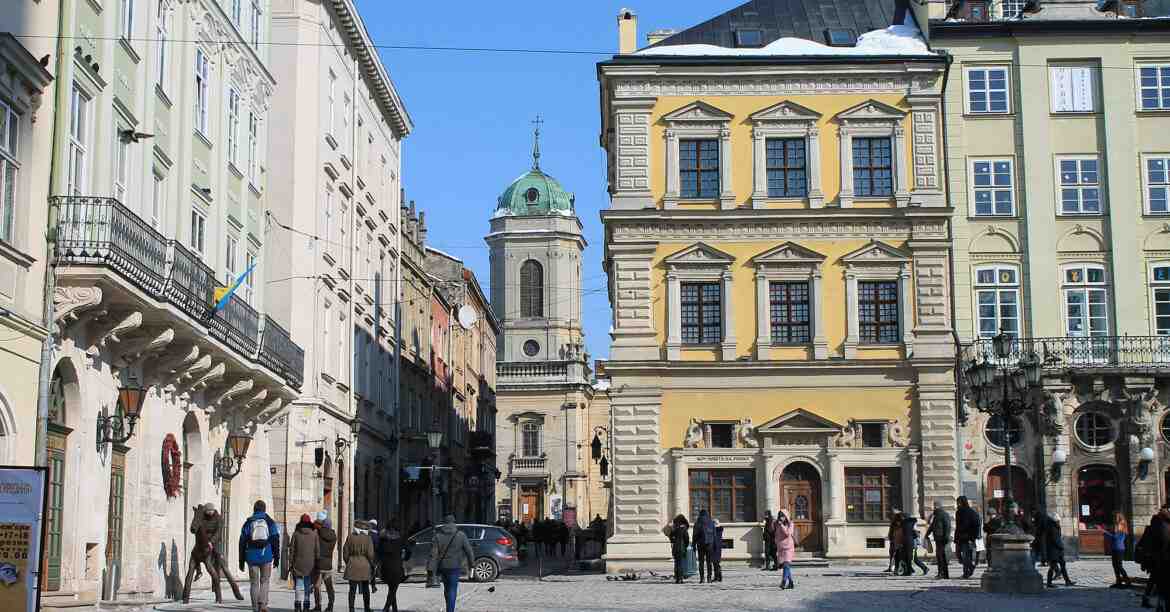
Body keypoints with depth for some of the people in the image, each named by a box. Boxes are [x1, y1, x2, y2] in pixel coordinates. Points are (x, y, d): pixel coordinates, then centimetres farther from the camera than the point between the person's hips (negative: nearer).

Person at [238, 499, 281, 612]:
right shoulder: (270, 522, 6)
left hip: (252, 556, 1)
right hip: (266, 556, -1)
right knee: (264, 581, 6)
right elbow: (275, 541, 1)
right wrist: (276, 557, 5)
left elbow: (242, 542, 8)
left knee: (254, 583, 7)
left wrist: (241, 561, 13)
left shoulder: (248, 523, 8)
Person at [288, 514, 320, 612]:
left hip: (298, 564, -1)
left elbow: (291, 550, -1)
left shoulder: (296, 534, -3)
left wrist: (290, 564, 5)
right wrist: (316, 564, 8)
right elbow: (317, 551, 0)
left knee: (298, 586, 1)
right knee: (308, 586, 12)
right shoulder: (314, 534, -2)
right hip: (310, 564, 1)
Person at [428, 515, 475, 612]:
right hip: (454, 566, -3)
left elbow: (434, 554, -7)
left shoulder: (438, 536, -2)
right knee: (452, 590, -2)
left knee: (447, 589, 19)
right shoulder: (460, 535, -4)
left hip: (442, 566, 3)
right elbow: (469, 550, -1)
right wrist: (471, 563, 13)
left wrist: (431, 569, -7)